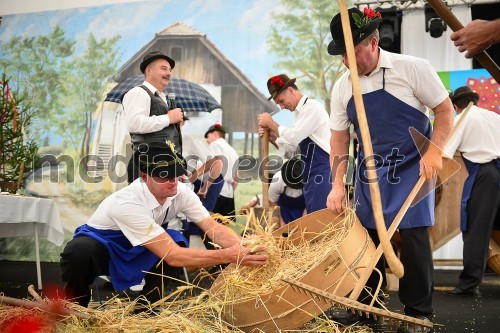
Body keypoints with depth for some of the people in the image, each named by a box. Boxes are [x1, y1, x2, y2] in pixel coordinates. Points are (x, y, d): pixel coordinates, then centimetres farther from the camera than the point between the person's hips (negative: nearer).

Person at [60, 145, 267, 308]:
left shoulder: (180, 192, -20)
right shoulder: (128, 204, -39)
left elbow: (213, 228, -21)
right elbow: (172, 256, -43)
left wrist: (242, 249, -41)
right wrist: (228, 256, -50)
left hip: (136, 250, 6)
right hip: (100, 245, -6)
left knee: (178, 242, -22)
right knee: (79, 252, -40)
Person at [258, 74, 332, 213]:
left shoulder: (311, 106, -8)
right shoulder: (301, 111, 19)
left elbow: (294, 137, -17)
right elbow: (293, 150, 19)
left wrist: (271, 123, -3)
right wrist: (272, 136, 5)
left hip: (321, 173, -10)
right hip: (311, 176, 10)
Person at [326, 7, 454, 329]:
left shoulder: (412, 68, -13)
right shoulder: (342, 87, 0)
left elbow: (445, 109, -6)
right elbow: (339, 138, 6)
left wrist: (434, 151, -19)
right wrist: (338, 184, -1)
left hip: (411, 167, -4)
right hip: (370, 171, 5)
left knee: (413, 237, -9)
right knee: (366, 236, 6)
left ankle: (419, 313, 6)